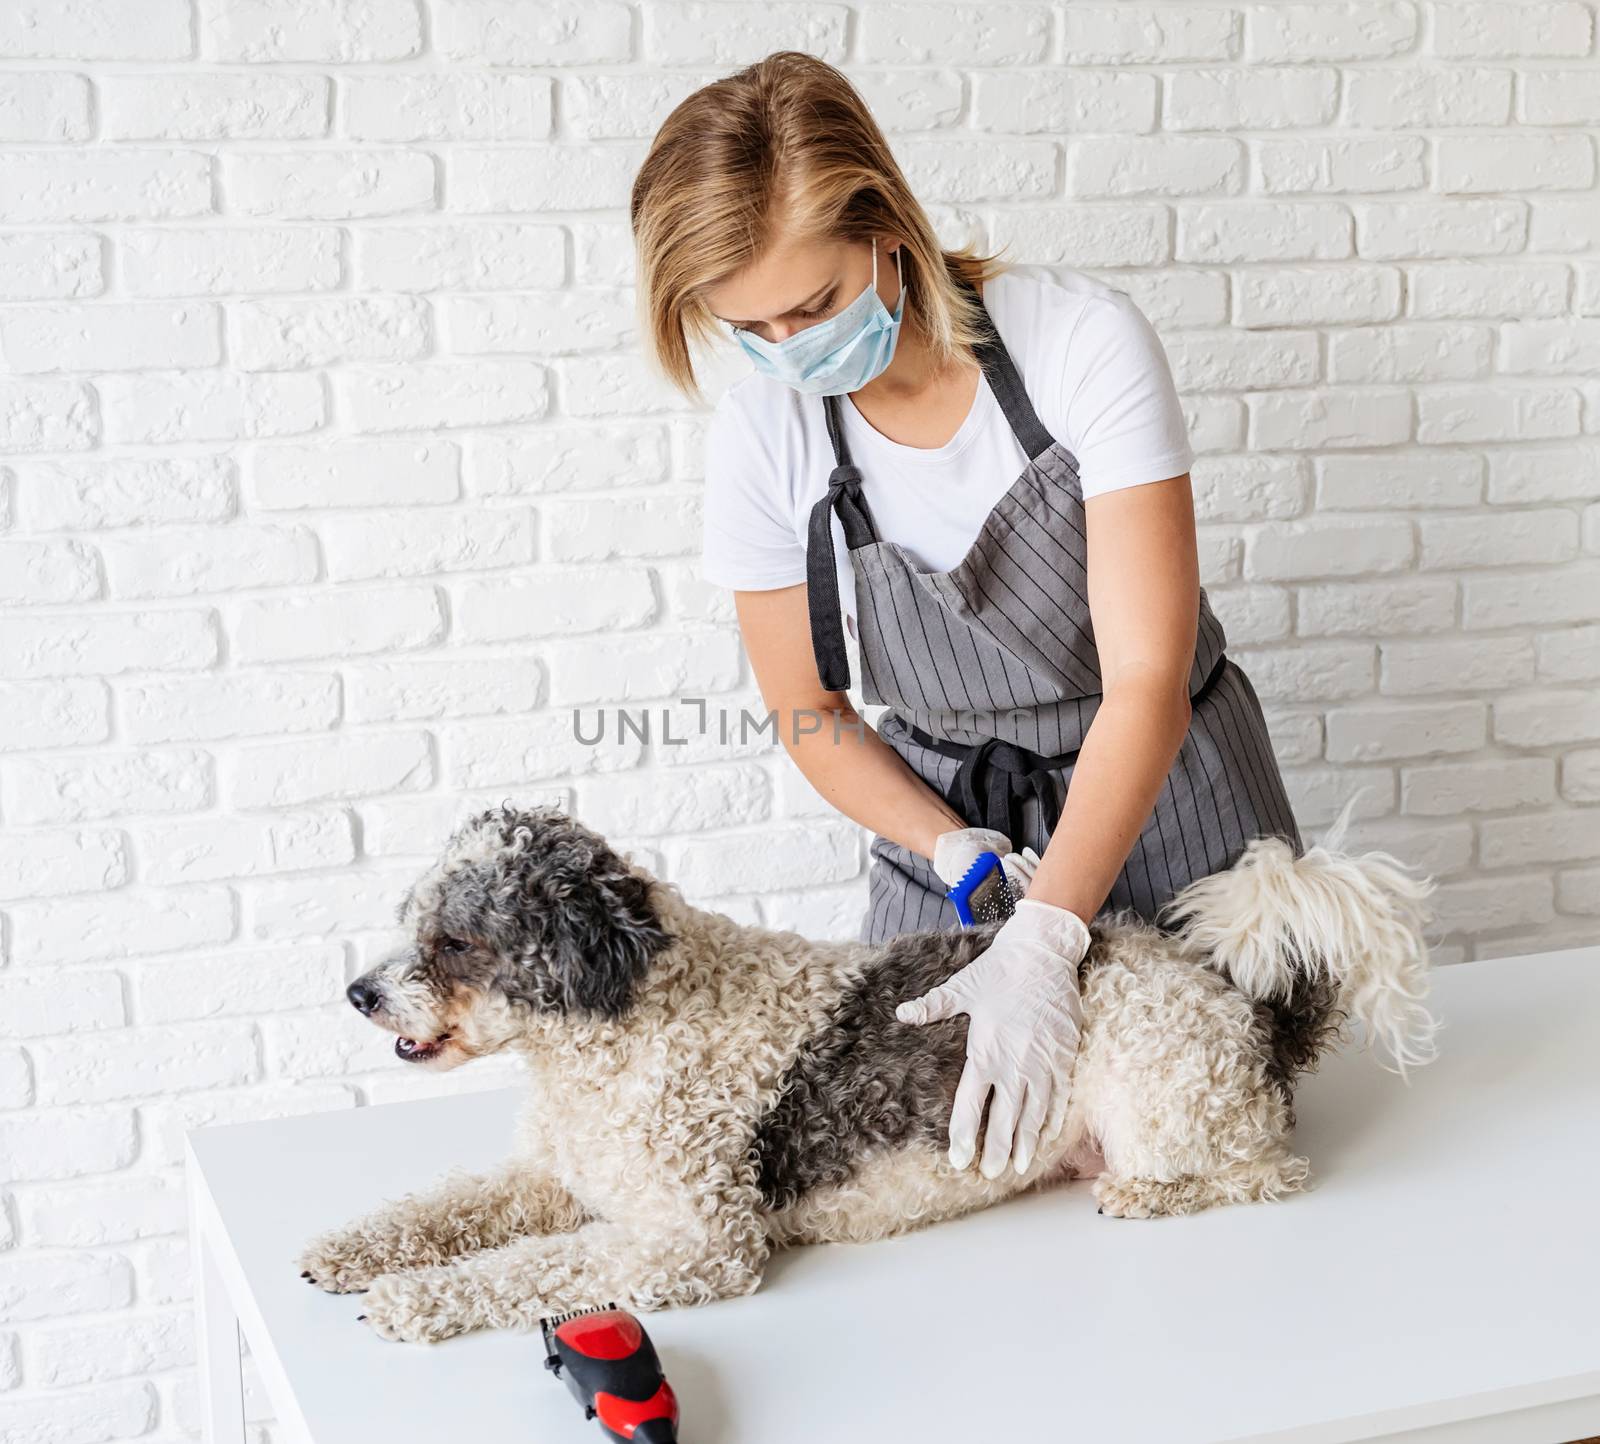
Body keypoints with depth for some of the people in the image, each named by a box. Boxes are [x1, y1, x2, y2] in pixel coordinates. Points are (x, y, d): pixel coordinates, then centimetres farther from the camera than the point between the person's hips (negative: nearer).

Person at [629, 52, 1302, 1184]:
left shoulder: (1084, 340, -25)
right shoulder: (762, 438, -14)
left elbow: (1146, 677, -27)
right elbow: (809, 712, -1)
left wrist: (1043, 941, -34)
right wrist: (957, 854, -17)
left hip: (1166, 797, -2)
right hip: (953, 825, 3)